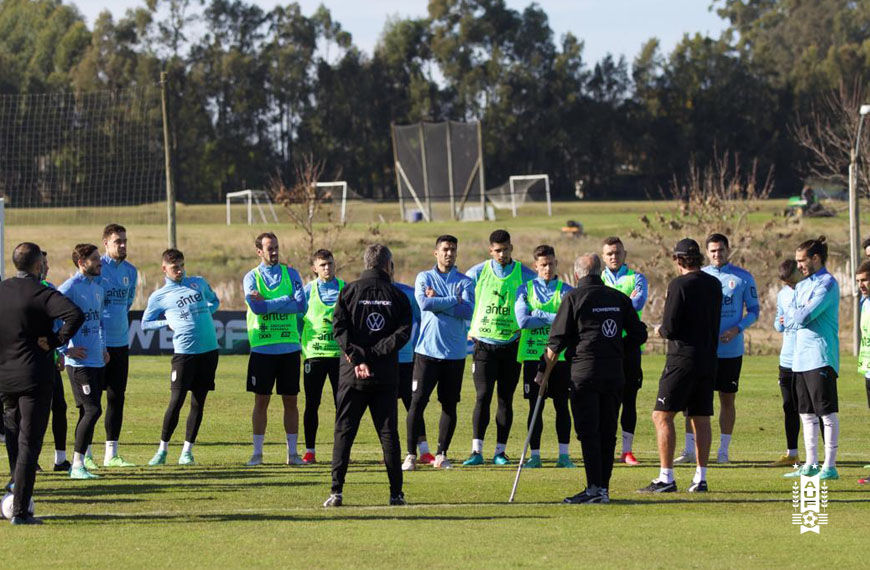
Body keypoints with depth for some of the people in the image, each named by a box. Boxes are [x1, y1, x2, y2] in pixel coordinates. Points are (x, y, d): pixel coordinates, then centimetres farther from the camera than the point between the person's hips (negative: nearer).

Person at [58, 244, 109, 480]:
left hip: (97, 361, 8)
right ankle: (77, 465, -13)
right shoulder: (69, 288, -13)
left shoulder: (97, 288, 14)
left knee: (89, 411, 13)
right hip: (80, 361, -8)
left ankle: (85, 456, 22)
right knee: (92, 410, -14)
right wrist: (65, 349, -16)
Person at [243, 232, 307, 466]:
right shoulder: (252, 277, 3)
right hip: (262, 348, -1)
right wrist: (286, 302, -11)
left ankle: (292, 452, 9)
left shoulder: (290, 274, 7)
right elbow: (256, 306, -15)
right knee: (261, 401, 2)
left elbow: (301, 305, -8)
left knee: (290, 401, 4)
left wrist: (267, 303, -12)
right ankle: (257, 452, 8)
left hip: (289, 348, 1)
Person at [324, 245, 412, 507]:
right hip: (386, 376, 0)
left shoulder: (349, 291, 3)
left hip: (352, 376, 0)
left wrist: (358, 357, -13)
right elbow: (403, 332, -9)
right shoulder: (397, 296, 3)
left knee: (344, 431, 4)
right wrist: (374, 354, -12)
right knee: (388, 432, 6)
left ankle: (336, 491, -4)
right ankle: (396, 493, 4)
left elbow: (339, 328, -10)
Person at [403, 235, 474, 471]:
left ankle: (441, 455, 13)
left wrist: (438, 301, -11)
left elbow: (468, 311, -9)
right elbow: (424, 303, -14)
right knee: (418, 401, -6)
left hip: (455, 353, 2)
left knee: (450, 405, 4)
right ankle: (411, 454, 0)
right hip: (428, 350, -2)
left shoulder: (464, 282, 7)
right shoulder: (424, 278, 6)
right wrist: (454, 301, -9)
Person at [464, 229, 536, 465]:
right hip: (484, 344, -1)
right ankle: (477, 451, -10)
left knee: (506, 400, 3)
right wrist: (469, 329, 4)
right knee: (483, 396, -9)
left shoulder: (525, 275, 2)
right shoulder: (477, 273, 2)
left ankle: (500, 452, 9)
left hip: (510, 345, 1)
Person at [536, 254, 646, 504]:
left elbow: (556, 342, -4)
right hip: (614, 374, 5)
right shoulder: (619, 298, 11)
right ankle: (603, 488, 8)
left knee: (588, 433, -5)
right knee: (607, 433, 8)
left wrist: (544, 372, 4)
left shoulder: (574, 298, -3)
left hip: (585, 373, -4)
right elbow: (639, 334, 12)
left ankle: (595, 488, -13)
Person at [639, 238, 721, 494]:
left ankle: (666, 478, -9)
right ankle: (700, 479, 10)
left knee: (662, 416, -3)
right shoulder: (714, 284, 9)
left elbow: (670, 327, -14)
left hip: (683, 358, -7)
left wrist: (660, 330, 8)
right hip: (708, 359, 7)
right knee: (701, 419, 10)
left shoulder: (679, 284, -11)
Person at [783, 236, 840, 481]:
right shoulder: (802, 286, 19)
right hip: (801, 357, 9)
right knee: (807, 414, 12)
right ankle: (810, 464, 18)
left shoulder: (827, 284, -9)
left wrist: (801, 314, 2)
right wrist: (804, 314, -5)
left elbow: (805, 316, -17)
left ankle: (830, 466, -7)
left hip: (821, 357, -9)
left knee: (827, 412, -7)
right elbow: (796, 318, 13)